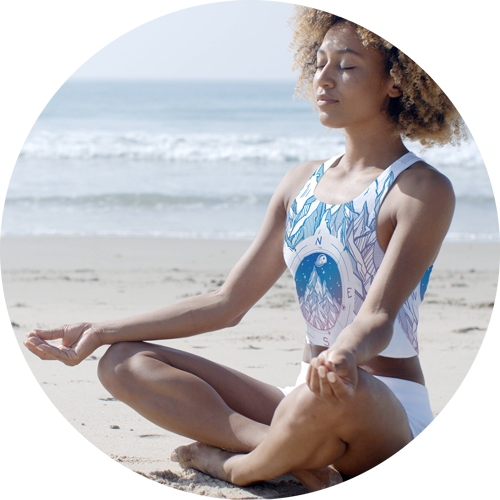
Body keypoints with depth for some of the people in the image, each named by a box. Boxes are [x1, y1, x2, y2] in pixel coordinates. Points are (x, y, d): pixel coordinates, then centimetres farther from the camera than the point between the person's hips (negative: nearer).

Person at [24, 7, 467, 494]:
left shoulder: (424, 190, -8)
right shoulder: (302, 183, 14)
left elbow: (379, 315, -21)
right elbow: (227, 303, 14)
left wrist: (345, 357, -46)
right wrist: (102, 332, 9)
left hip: (390, 414, -7)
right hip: (307, 405, 7)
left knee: (337, 391, -43)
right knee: (124, 362, -4)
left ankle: (239, 464, -11)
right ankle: (300, 452, -19)